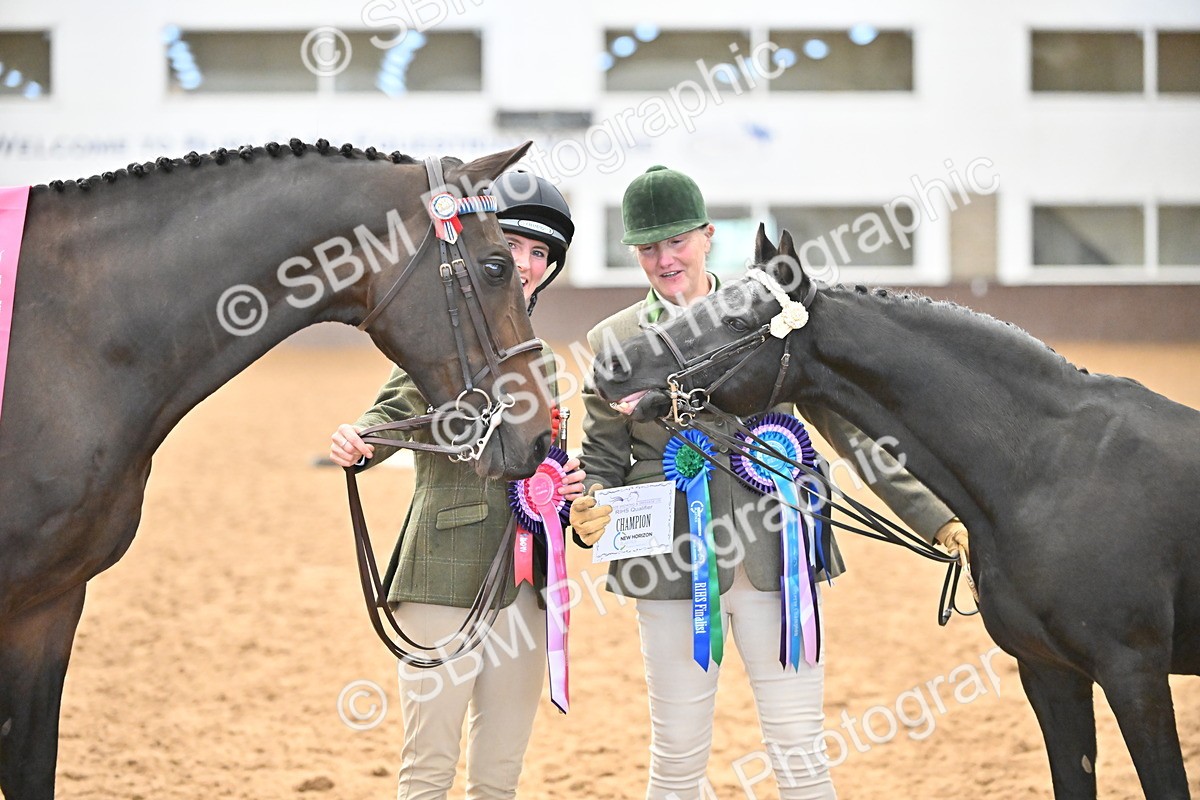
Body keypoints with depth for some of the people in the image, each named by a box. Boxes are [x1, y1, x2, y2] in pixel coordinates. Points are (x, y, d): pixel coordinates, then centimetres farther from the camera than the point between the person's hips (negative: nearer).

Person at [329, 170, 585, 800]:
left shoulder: (533, 349, 17)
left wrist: (567, 483, 2)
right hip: (447, 571, -7)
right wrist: (358, 445, -38)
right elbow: (395, 411, -16)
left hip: (523, 576, 7)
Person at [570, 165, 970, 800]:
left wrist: (936, 519, -2)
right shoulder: (613, 341, 6)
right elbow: (603, 458, 11)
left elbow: (849, 429, 4)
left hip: (776, 558, -1)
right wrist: (588, 516, -12)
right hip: (674, 573, 1)